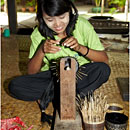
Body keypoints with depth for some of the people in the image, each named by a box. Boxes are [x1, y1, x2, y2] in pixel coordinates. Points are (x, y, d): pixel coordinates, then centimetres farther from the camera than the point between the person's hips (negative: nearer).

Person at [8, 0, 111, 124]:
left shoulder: (82, 25, -15)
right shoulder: (39, 34, -12)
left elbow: (105, 60, -15)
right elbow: (31, 73, -10)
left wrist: (80, 48, -32)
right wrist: (41, 51, -28)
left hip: (80, 74, 0)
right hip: (52, 76, 1)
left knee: (103, 70, -32)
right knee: (14, 86, -21)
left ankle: (49, 97, -18)